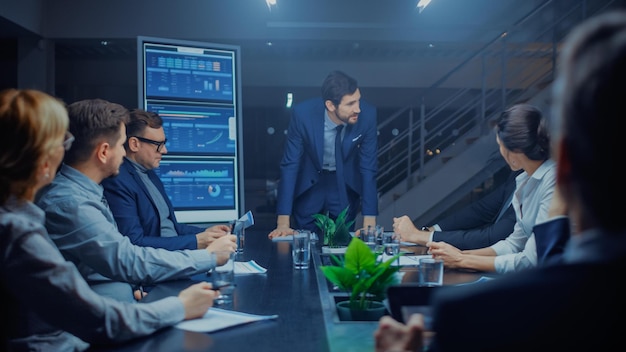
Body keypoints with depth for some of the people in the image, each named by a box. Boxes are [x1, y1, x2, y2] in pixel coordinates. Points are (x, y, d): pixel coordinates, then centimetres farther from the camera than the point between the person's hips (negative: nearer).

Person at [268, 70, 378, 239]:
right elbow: (289, 165, -23)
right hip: (309, 184, -1)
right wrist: (283, 223, -28)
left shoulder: (367, 115, -26)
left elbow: (368, 168, -19)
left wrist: (369, 224, -25)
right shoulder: (303, 114, -30)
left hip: (347, 186, 1)